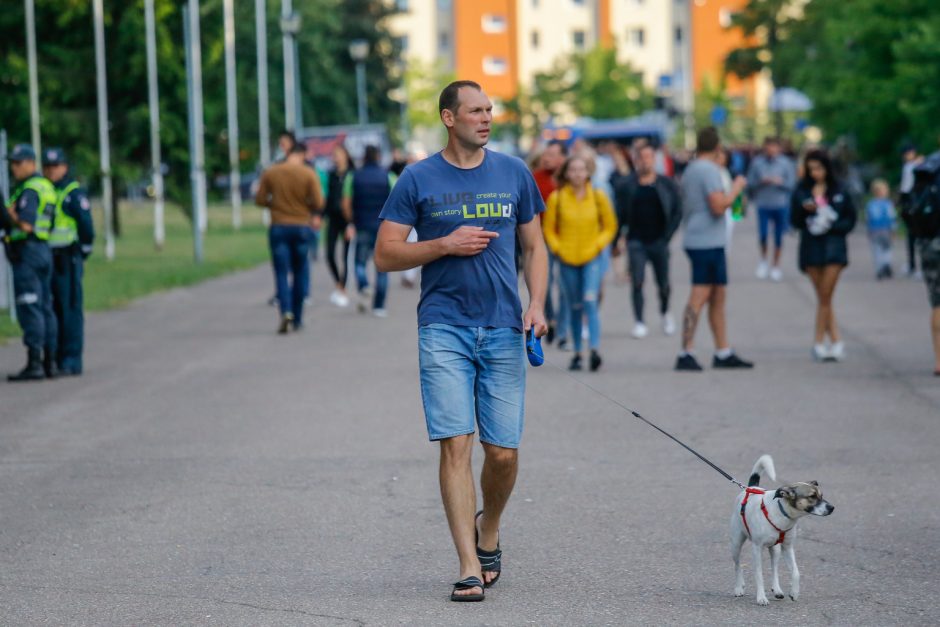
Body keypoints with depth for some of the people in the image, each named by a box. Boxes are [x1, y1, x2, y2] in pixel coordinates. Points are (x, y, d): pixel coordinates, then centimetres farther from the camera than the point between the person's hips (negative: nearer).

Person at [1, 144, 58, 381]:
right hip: (44, 250, 10)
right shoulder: (47, 186, 15)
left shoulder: (28, 190, -15)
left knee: (29, 309, -9)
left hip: (26, 252, -10)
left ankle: (34, 364, -11)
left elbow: (25, 225, -23)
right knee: (45, 308, 10)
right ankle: (50, 363, 12)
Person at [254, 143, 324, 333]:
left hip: (279, 227, 0)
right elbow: (318, 203, -10)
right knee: (300, 273, 12)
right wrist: (315, 214, 12)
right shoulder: (309, 174, -6)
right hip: (302, 227, 0)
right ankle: (297, 319, 15)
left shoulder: (270, 173, -1)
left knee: (282, 273, 1)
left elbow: (260, 200, 0)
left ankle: (286, 312, -21)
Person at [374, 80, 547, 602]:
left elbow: (534, 247, 15)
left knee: (503, 452, 2)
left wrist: (536, 303, -1)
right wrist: (447, 244, -11)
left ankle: (488, 533, 31)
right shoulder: (419, 179, 2)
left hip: (503, 330, 2)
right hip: (444, 329, -2)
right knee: (456, 445, -10)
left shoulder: (514, 174, 10)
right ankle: (470, 568, -8)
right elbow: (385, 255, 1)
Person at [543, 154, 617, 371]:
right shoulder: (556, 198, -1)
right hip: (567, 259, 1)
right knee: (574, 308, 7)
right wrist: (557, 249, -6)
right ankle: (577, 353, 16)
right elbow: (548, 228, 7)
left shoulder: (598, 196, 0)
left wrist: (598, 245, -5)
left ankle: (595, 349, -24)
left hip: (591, 258, -1)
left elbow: (610, 226, 8)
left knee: (590, 301, -17)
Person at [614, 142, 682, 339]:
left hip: (658, 242, 0)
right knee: (637, 282, -11)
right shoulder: (626, 186, 3)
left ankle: (665, 313, 36)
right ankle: (639, 322, -6)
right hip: (636, 242, 0)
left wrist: (667, 236, -6)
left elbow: (678, 212, 3)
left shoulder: (667, 185, 2)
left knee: (663, 284, 8)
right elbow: (620, 215, 6)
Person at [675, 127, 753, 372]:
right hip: (708, 242, -10)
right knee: (699, 297, -9)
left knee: (718, 297, 12)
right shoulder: (710, 170, -13)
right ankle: (685, 353, -11)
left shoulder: (690, 170, 15)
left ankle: (723, 352, 14)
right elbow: (718, 206, -22)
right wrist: (736, 189, -8)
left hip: (695, 239, 10)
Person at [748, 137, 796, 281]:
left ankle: (776, 266, 19)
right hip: (763, 205, 0)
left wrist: (780, 182, -19)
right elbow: (750, 183, 3)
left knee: (778, 237, 5)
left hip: (781, 205, 0)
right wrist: (761, 181, -15)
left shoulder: (786, 163, -2)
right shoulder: (757, 162, 0)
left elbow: (792, 184, -2)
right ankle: (763, 260, 18)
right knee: (763, 234, -9)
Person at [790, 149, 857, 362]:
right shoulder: (801, 191, 5)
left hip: (833, 245, -2)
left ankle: (819, 342, 1)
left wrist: (832, 226, -12)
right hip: (811, 246, 2)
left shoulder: (839, 191, 2)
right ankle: (836, 341, 9)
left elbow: (850, 220, 4)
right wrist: (804, 210, -15)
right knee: (822, 298, 4)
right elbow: (794, 221, 4)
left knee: (826, 296, -7)